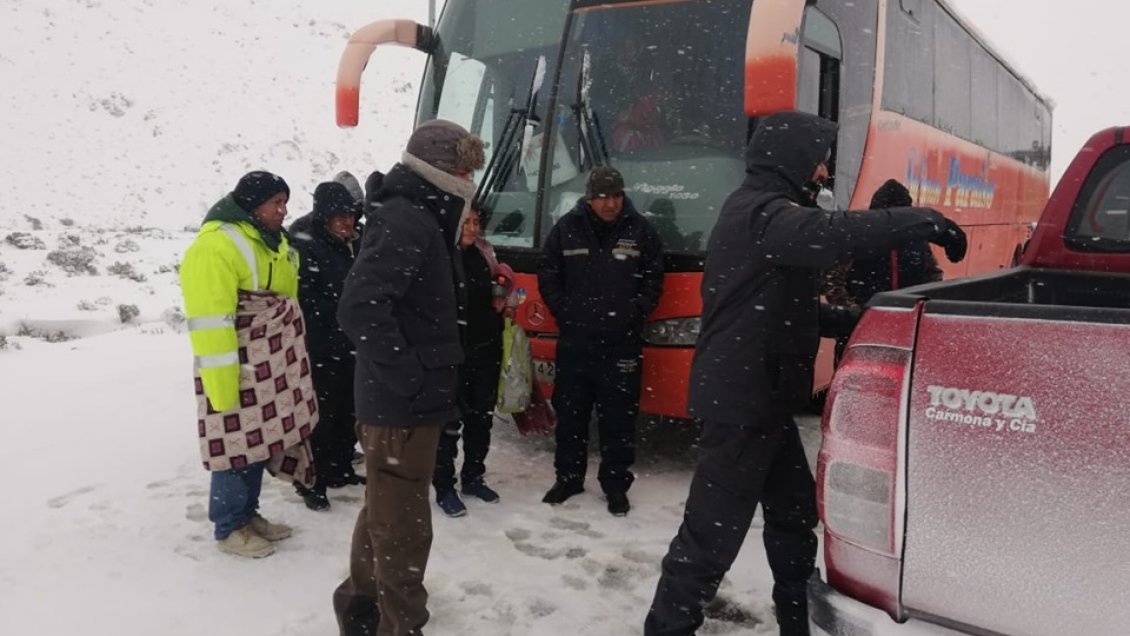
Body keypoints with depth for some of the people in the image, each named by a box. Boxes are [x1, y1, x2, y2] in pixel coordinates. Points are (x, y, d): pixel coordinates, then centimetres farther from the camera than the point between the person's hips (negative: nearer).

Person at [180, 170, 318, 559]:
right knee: (236, 444, -1)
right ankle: (229, 529, 15)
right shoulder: (216, 245, -18)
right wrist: (222, 383, -23)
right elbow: (210, 322, -22)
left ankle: (248, 514, 30)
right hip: (237, 371, -9)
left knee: (259, 441, 15)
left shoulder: (271, 241, 13)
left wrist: (291, 363, 22)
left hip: (269, 367, 9)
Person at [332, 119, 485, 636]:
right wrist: (408, 378, -25)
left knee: (385, 513, 24)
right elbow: (360, 307, -30)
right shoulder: (408, 221, -19)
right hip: (404, 405, -11)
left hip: (398, 401, 11)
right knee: (404, 527, 1)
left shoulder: (419, 218, 14)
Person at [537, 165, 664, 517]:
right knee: (570, 412, 11)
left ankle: (616, 484, 16)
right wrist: (563, 311, -2)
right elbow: (547, 275, 8)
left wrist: (635, 312, -5)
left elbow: (654, 281, 6)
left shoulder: (641, 231, 0)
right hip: (574, 340, 2)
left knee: (618, 417, 3)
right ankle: (568, 477, 26)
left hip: (622, 343, -1)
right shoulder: (566, 228, 1)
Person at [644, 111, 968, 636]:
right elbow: (828, 235, -36)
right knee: (713, 531, -6)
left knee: (794, 513, 20)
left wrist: (848, 323, 9)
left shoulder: (767, 210, 19)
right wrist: (922, 221, -27)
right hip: (740, 399, -11)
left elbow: (786, 304, 22)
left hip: (762, 396, 11)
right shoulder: (761, 212, -15)